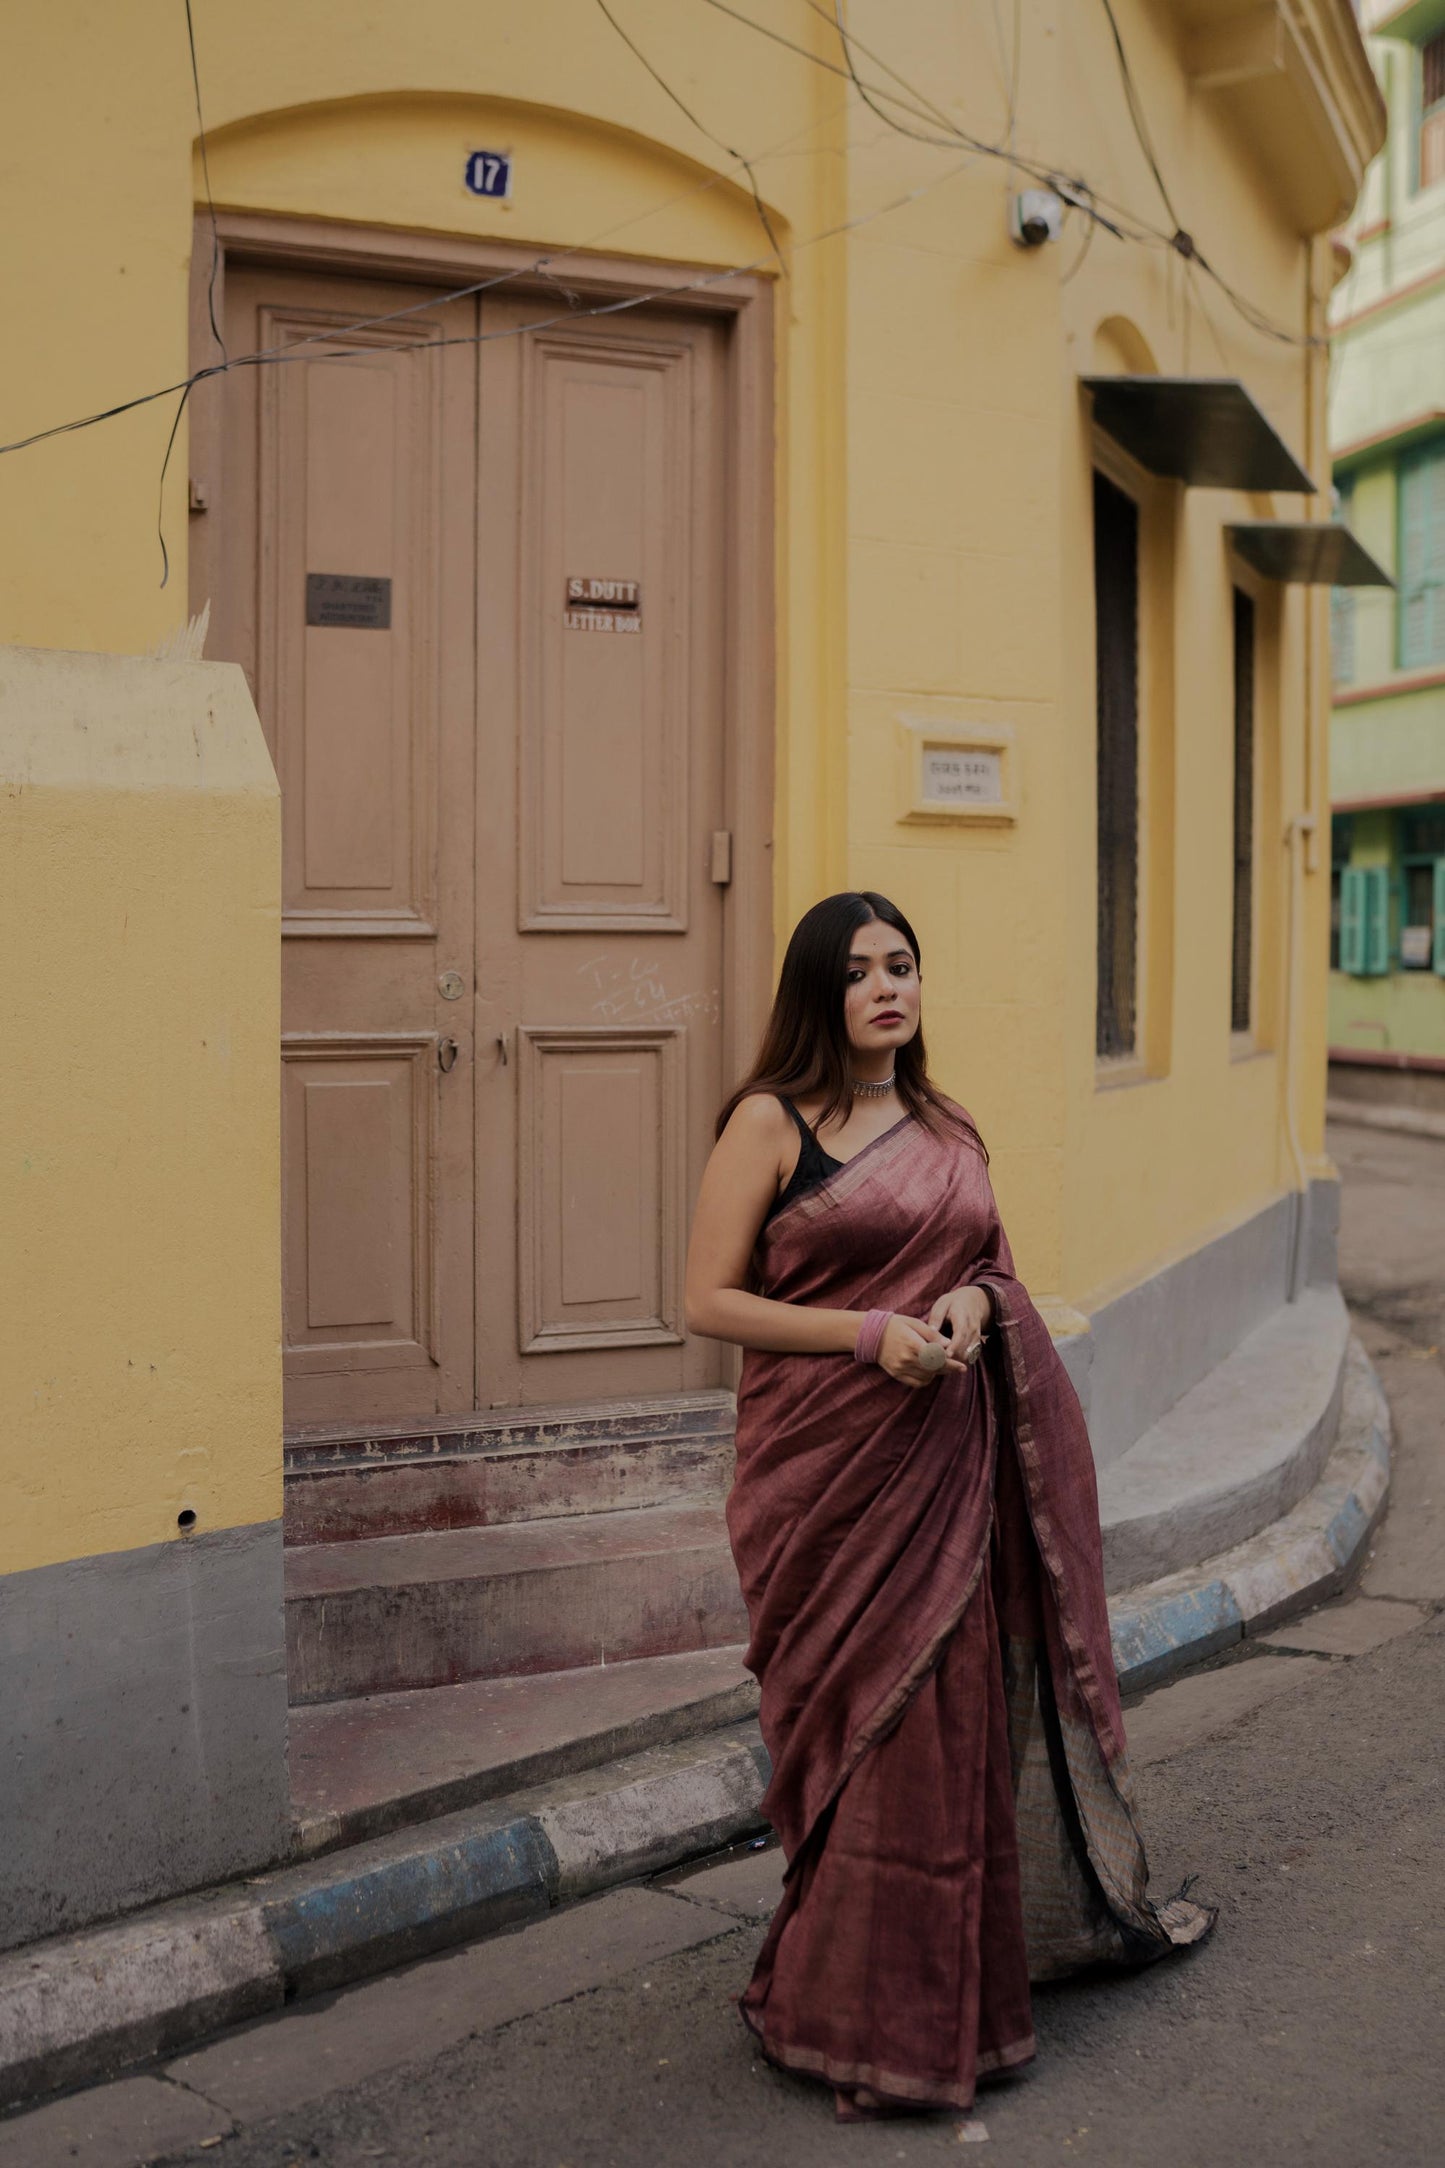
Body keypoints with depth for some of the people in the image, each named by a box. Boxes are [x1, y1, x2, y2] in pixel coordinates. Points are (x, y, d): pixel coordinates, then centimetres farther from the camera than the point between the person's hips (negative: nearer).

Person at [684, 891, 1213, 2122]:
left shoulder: (950, 1132, 12)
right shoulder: (771, 1121, -6)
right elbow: (709, 1301, -8)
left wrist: (973, 1307, -1)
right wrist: (872, 1334, -18)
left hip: (947, 1458, 5)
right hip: (826, 1466, -5)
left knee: (951, 1710, 10)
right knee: (858, 1726, 0)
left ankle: (943, 1997, 29)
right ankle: (849, 2011, 16)